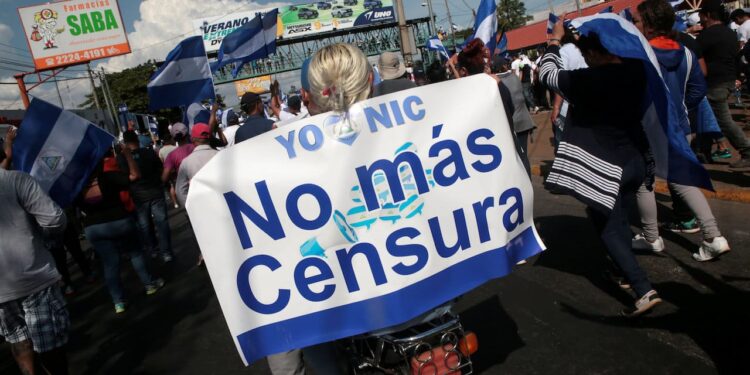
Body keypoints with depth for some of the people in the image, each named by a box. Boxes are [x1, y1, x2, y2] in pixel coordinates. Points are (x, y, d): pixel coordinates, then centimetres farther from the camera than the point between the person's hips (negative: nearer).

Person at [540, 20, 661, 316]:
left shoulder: (589, 80, -21)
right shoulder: (636, 69, -4)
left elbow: (548, 73, -6)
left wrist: (554, 41, 9)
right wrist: (590, 34, 16)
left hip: (607, 166, -7)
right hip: (636, 161, 7)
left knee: (608, 230, 6)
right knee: (619, 222, 24)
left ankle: (644, 291, 0)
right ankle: (628, 272, 40)